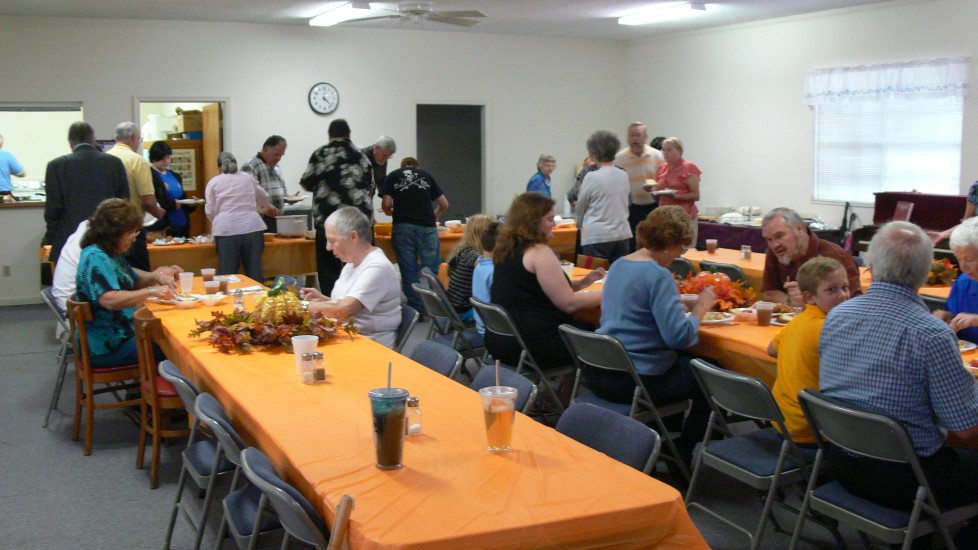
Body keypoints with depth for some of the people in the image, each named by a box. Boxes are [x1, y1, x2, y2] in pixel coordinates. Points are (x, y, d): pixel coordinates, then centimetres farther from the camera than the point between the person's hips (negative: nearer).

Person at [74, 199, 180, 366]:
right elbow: (110, 300, -32)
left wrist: (156, 276, 4)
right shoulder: (95, 258, -19)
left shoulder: (112, 255, 12)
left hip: (124, 332, 10)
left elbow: (133, 279, 26)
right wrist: (151, 291, -28)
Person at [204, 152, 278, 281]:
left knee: (227, 273, 2)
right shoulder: (248, 178, 17)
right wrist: (268, 207, 53)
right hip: (252, 226, 1)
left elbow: (210, 210, 8)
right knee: (254, 272, 3)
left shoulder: (213, 182, 11)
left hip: (226, 229, -1)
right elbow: (263, 198, 31)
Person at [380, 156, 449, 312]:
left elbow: (386, 204, 3)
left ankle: (417, 309, 4)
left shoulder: (392, 176, 13)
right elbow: (444, 205, 16)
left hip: (403, 227, 0)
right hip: (427, 227, 1)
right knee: (431, 269, 6)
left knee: (409, 271, 4)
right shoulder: (427, 176, 17)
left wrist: (391, 212, 25)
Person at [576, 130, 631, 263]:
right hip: (622, 234, 5)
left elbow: (580, 208, 3)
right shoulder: (624, 176, 5)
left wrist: (582, 223, 22)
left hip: (597, 236, -5)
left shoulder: (592, 177, -10)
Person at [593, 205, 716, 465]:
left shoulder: (618, 265, 9)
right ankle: (681, 458, 22)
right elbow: (679, 336, -22)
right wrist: (699, 310, -5)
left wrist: (678, 302, 17)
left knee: (688, 361, 28)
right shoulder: (658, 275, -17)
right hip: (633, 380, -9)